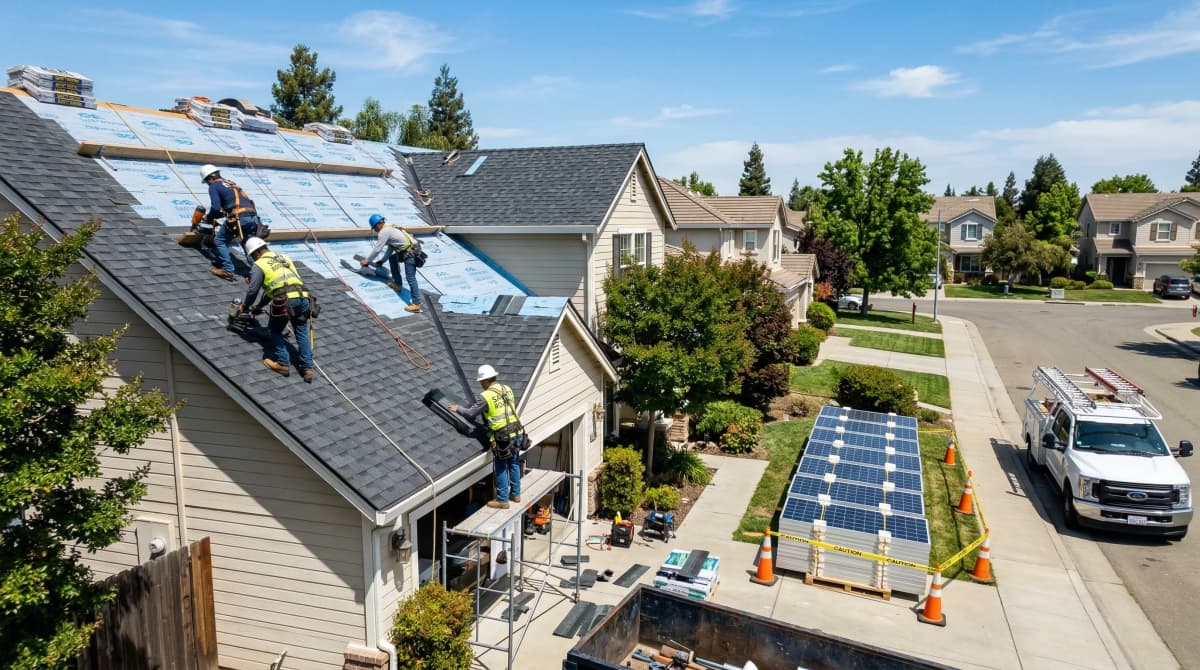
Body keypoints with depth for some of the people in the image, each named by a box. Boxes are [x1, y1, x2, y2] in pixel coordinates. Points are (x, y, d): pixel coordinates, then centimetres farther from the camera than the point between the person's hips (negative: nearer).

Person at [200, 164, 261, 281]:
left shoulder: (214, 186, 7)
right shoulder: (230, 183, 30)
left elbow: (216, 208, -3)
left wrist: (208, 218, 15)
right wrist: (214, 216, 39)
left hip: (239, 218, -6)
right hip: (253, 216, 7)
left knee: (219, 240, 10)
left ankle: (228, 270, 2)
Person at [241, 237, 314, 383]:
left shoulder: (259, 265, 9)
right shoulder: (284, 258, 29)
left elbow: (252, 290, 7)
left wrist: (245, 307, 27)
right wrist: (259, 305, 43)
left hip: (285, 300, -5)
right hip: (302, 297, 5)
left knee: (275, 330, 16)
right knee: (302, 333, 11)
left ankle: (283, 364, 13)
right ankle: (307, 368, 7)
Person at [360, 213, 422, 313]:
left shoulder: (384, 231, -7)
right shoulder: (390, 228, 22)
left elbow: (377, 249, -4)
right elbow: (391, 247, 29)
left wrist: (367, 260, 8)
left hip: (410, 253, -10)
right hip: (411, 250, 10)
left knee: (410, 278, -14)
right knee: (392, 258, 29)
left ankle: (416, 304, -21)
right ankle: (397, 284, 31)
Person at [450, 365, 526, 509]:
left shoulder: (486, 396, -12)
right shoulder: (507, 389, 7)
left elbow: (471, 414, -6)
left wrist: (457, 408, 11)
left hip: (502, 437, -6)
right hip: (517, 432, 6)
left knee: (501, 469, 6)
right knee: (514, 464, 19)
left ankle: (502, 500, 14)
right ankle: (515, 494, 30)